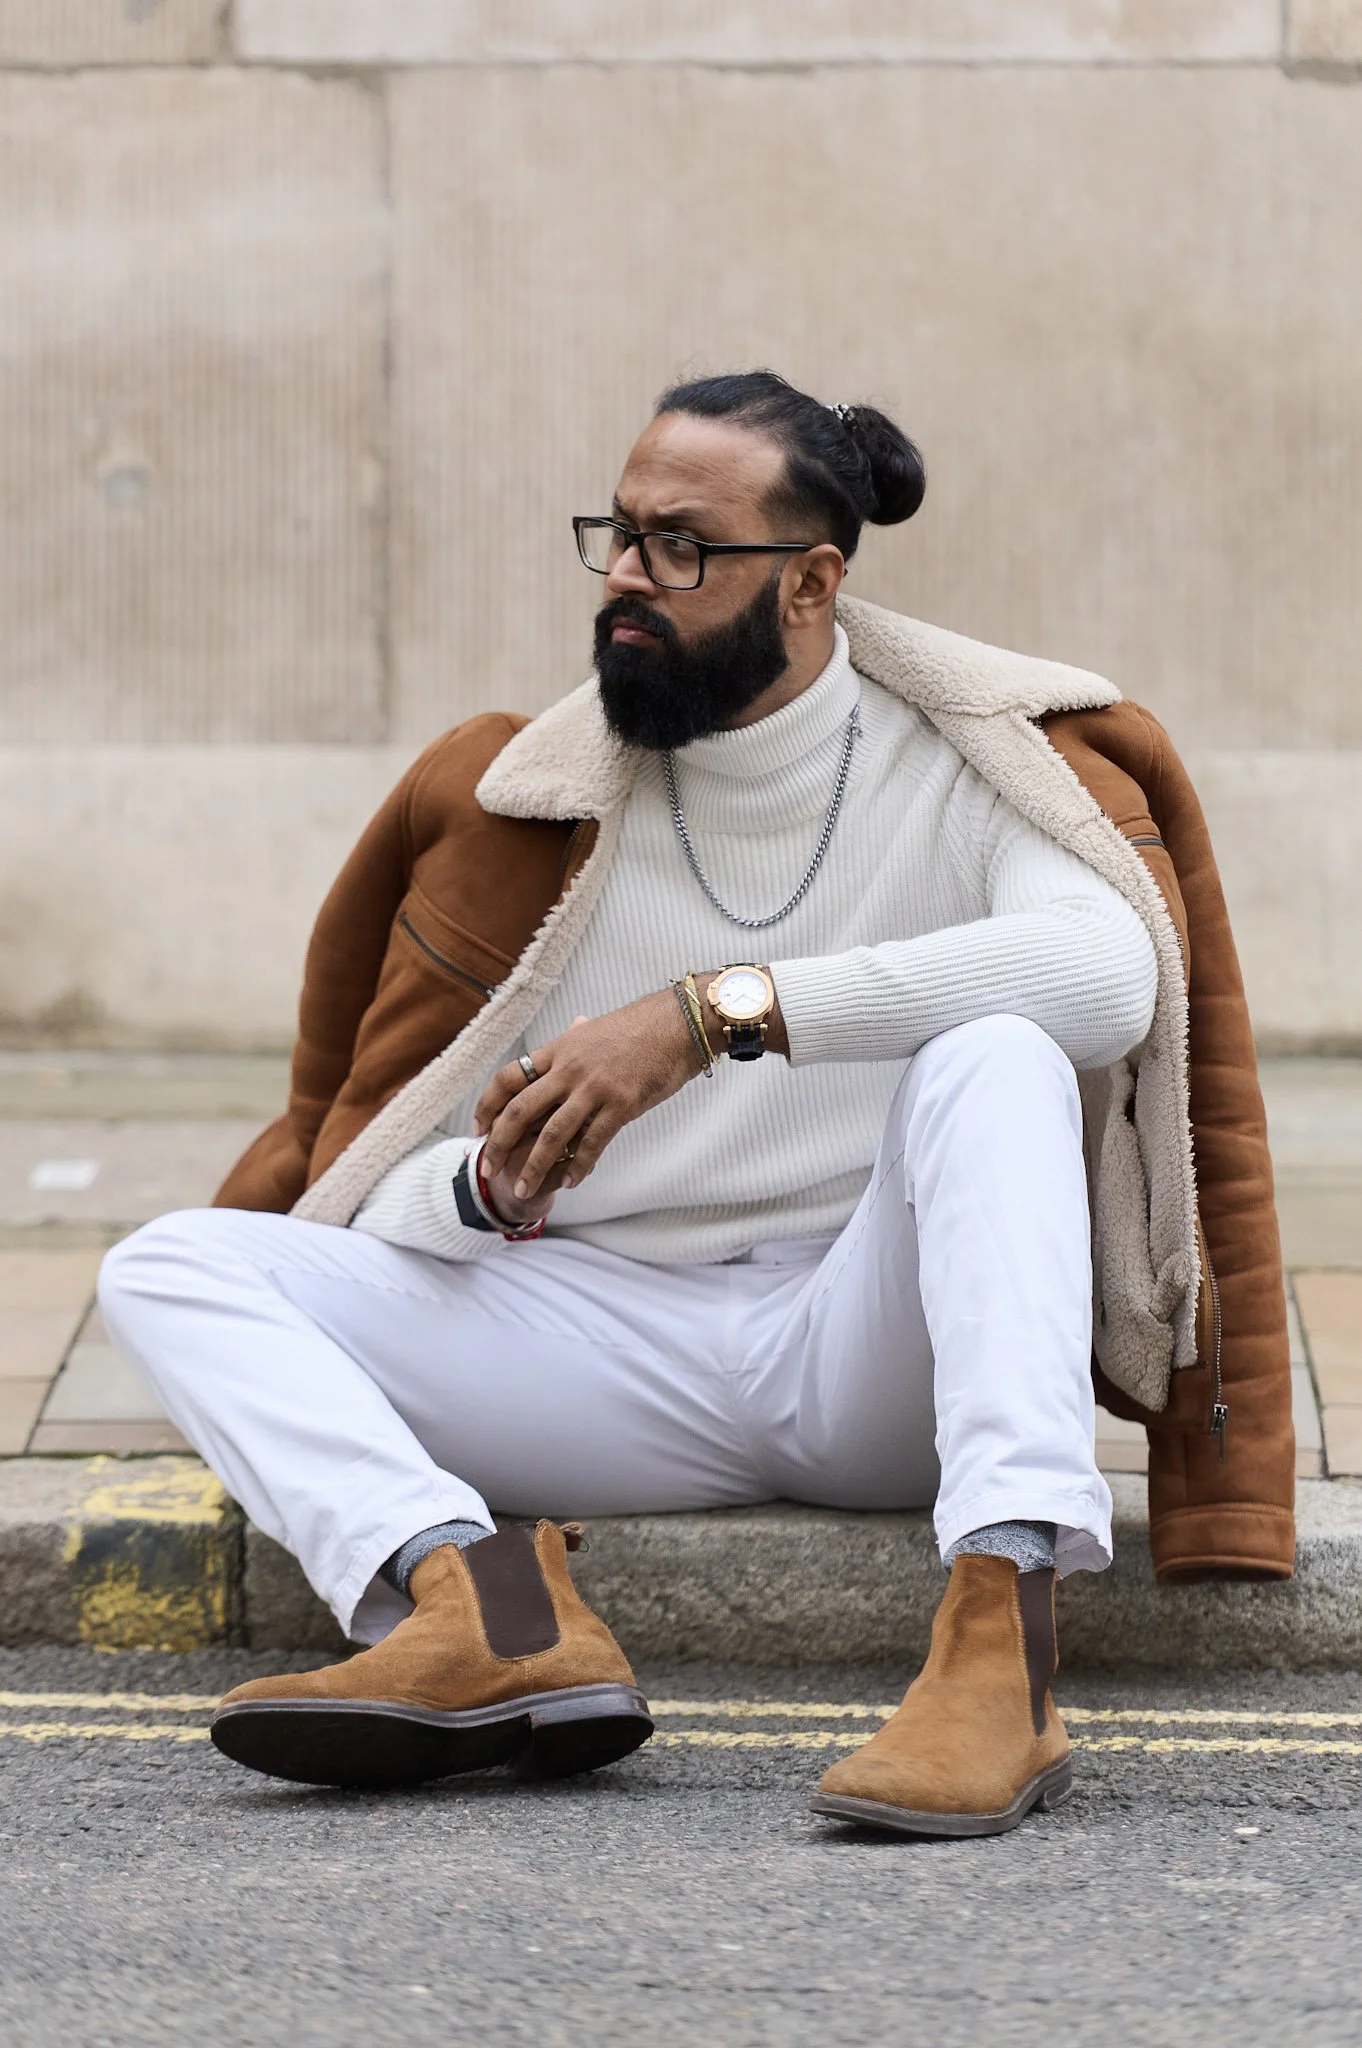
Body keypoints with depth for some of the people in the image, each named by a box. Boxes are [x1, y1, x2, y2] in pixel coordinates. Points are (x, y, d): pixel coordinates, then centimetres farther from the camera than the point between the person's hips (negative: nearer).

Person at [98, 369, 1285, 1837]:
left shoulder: (949, 766, 1)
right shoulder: (540, 801, 10)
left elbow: (1110, 970, -24)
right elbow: (385, 1199, 8)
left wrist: (721, 1009, -29)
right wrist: (485, 1188, -19)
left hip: (876, 1345, -3)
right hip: (616, 1357, 3)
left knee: (993, 1057, -32)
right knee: (169, 1266, -12)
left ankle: (1000, 1632, -47)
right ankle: (488, 1613, -40)